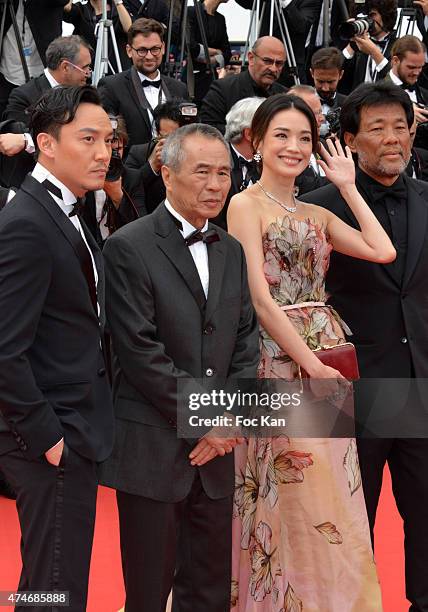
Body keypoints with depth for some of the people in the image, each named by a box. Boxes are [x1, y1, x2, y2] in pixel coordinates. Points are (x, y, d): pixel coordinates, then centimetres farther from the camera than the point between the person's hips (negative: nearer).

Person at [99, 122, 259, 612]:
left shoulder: (231, 251, 13)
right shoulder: (129, 248, -9)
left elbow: (246, 343, 12)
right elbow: (140, 352, -15)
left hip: (214, 451, 6)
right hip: (153, 451, -6)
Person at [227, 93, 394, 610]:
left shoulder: (317, 214, 14)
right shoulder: (246, 205, -5)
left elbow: (383, 251, 2)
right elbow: (259, 296, -13)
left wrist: (348, 187, 8)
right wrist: (311, 364, -16)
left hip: (328, 354, 6)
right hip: (279, 359, -6)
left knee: (332, 499, 9)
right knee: (292, 497, -3)